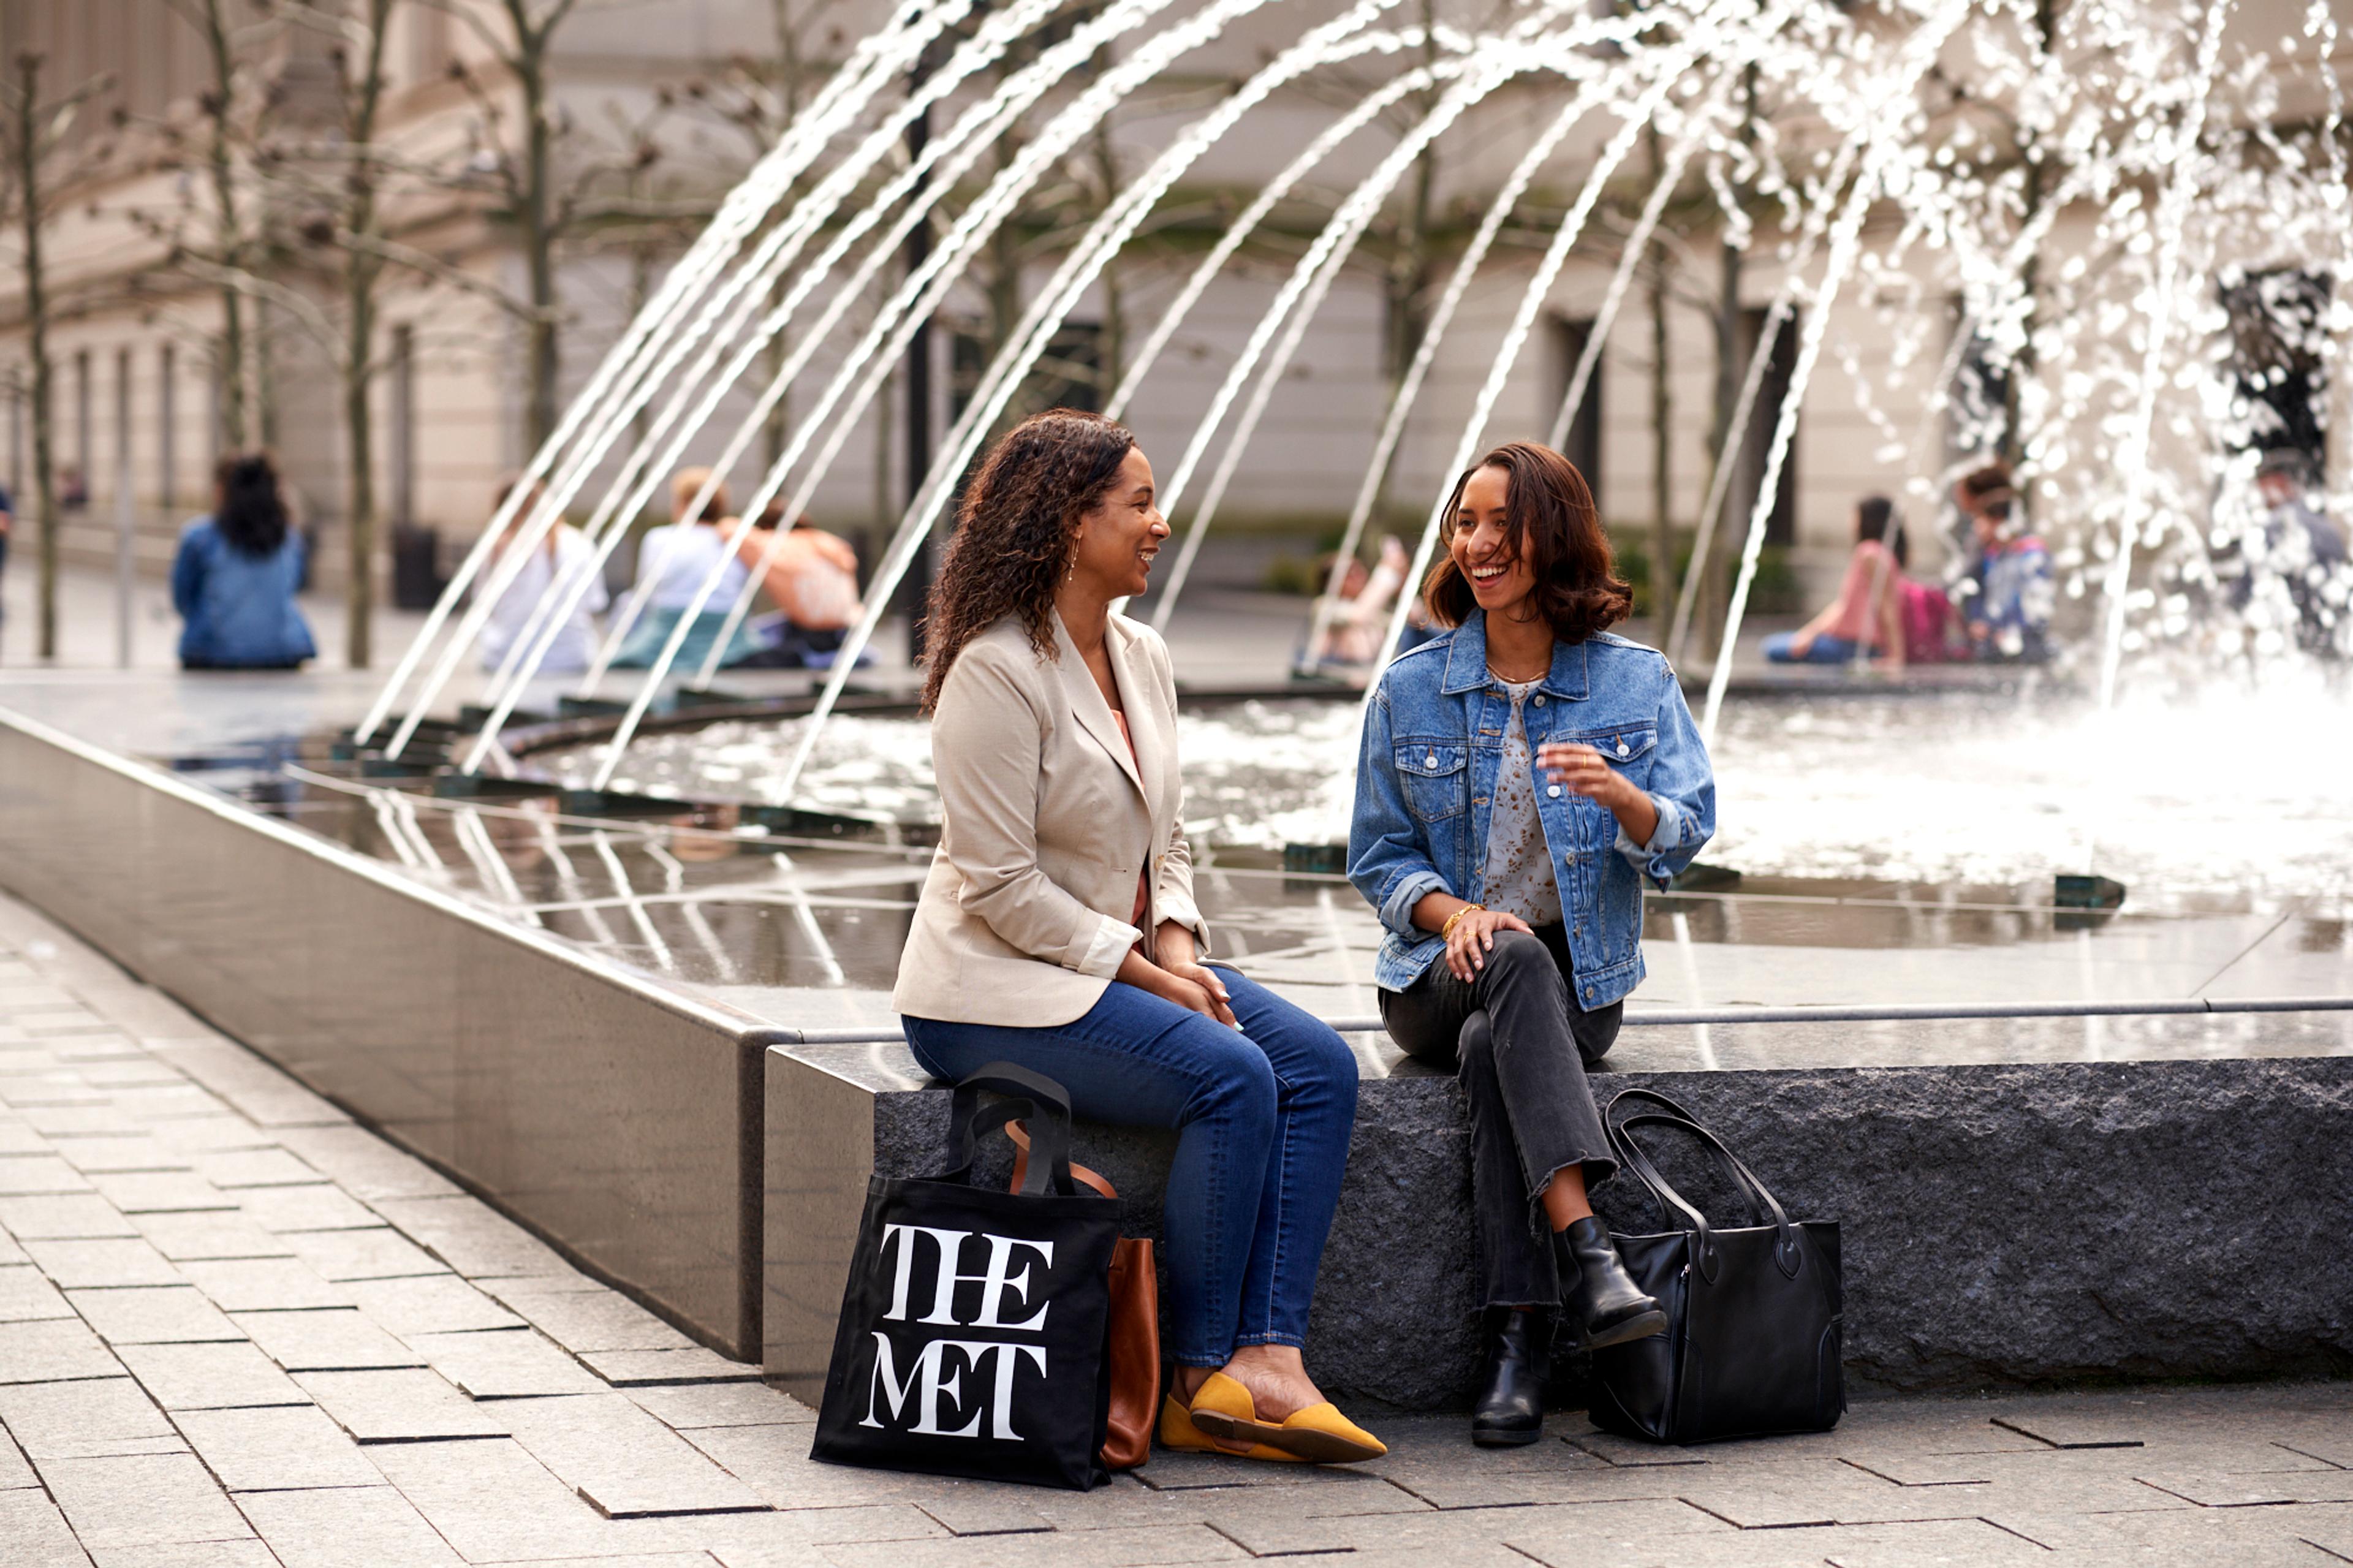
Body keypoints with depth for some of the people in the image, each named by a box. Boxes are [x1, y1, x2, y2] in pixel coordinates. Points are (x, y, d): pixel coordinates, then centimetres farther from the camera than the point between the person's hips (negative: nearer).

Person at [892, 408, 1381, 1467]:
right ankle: (1197, 1379, -16)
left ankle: (1265, 1361, -23)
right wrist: (1147, 976, -17)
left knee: (1321, 1065, -13)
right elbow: (1003, 884, -19)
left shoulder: (1143, 660, 11)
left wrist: (1179, 950, -3)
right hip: (999, 989, -8)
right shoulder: (994, 672, -15)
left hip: (1124, 956, 8)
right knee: (1232, 1078, -27)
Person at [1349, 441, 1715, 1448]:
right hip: (1441, 975, 0)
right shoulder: (1412, 689, 6)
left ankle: (1519, 1337, -38)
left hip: (1581, 976, 0)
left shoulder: (1635, 682, 4)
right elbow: (1377, 854, 7)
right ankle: (1584, 1254, -50)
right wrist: (1451, 913, -14)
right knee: (1518, 959, -36)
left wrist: (1621, 795, -27)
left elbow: (1683, 837, -4)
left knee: (1493, 1049, -35)